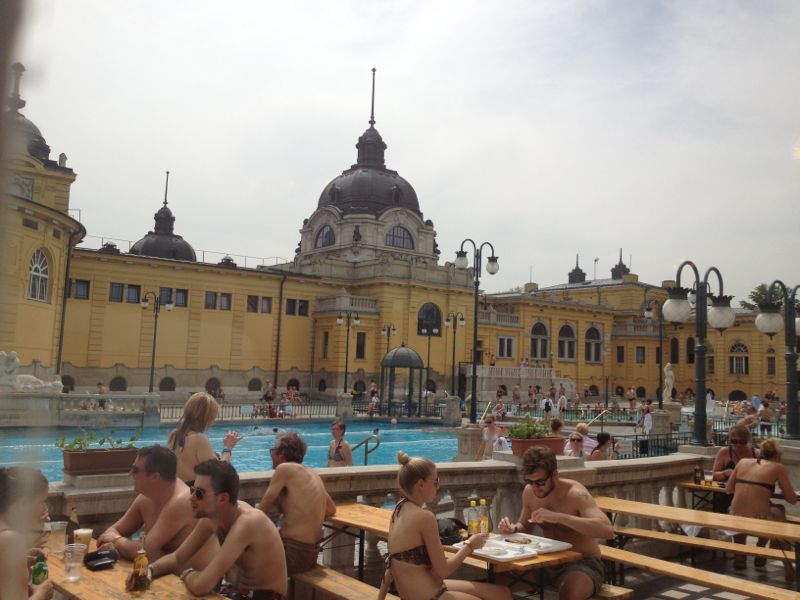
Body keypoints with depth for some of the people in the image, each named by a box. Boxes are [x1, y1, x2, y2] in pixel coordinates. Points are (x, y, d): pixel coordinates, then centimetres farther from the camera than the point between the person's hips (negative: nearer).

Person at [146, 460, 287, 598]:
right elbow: (177, 557, 4)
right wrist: (149, 570, -14)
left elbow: (200, 585, -34)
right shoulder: (211, 516, -8)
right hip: (235, 592, 7)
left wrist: (187, 574, -13)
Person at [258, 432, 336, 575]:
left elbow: (261, 511, -9)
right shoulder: (313, 474, 13)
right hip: (311, 553, 8)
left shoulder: (285, 468, -9)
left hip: (294, 552, -8)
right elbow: (331, 509, 21)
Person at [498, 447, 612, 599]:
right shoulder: (529, 492, -2)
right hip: (548, 562, 6)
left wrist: (559, 517, -40)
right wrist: (513, 529, -9)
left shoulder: (575, 494, -20)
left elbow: (607, 530, -34)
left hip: (583, 563, -5)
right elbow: (525, 528, 16)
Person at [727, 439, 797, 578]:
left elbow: (728, 490, 17)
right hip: (759, 520, -3)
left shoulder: (743, 461, 12)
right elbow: (792, 499, 7)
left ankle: (740, 555, 37)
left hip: (735, 519, 3)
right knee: (779, 509, 30)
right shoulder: (778, 467, 3)